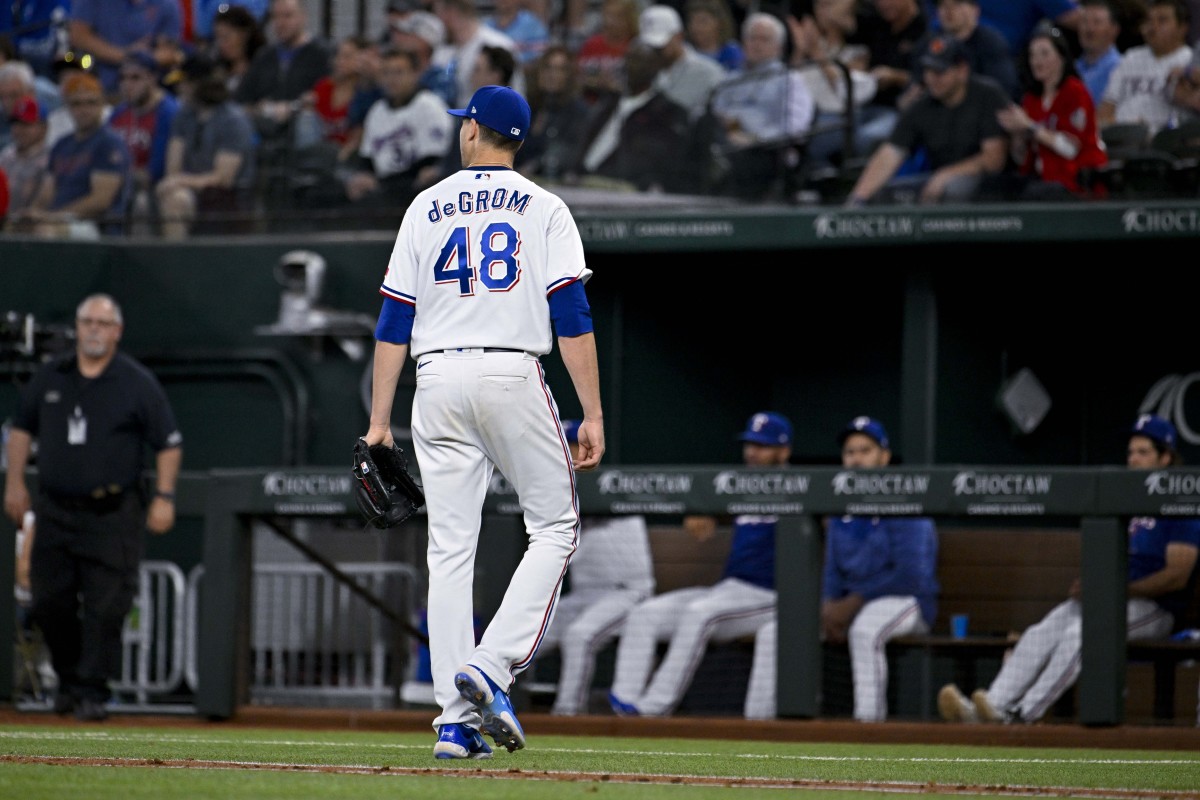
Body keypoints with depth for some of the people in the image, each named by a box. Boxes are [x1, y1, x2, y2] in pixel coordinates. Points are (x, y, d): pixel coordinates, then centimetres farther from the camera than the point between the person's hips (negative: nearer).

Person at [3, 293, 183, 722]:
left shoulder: (138, 383, -1)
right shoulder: (50, 377, 9)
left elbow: (169, 443, 1)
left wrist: (164, 497, -6)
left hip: (112, 513, -4)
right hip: (55, 507, 4)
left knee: (105, 606, -8)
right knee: (49, 601, 4)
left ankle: (92, 691, -3)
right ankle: (69, 679, 22)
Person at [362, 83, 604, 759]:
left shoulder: (427, 209, 10)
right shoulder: (543, 209, 4)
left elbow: (394, 322, 7)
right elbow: (572, 318, -6)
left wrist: (380, 420, 10)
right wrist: (593, 415, -5)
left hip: (440, 381, 3)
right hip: (515, 375, -3)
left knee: (450, 550, 3)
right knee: (555, 528, 8)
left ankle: (457, 719, -2)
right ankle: (493, 667, -12)